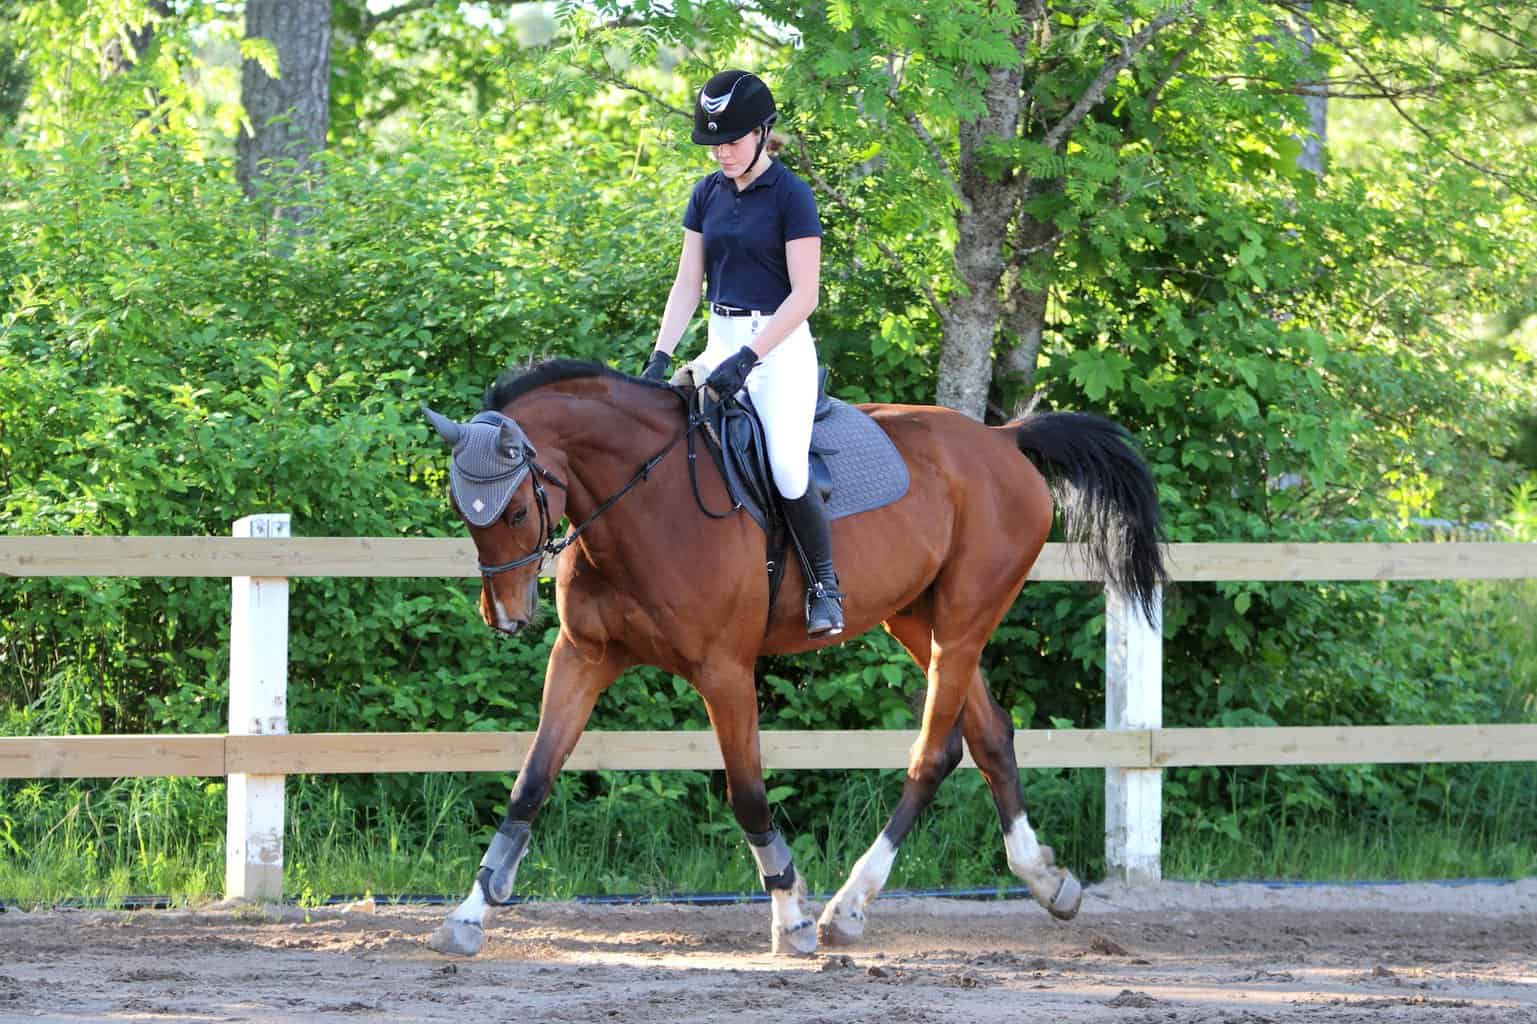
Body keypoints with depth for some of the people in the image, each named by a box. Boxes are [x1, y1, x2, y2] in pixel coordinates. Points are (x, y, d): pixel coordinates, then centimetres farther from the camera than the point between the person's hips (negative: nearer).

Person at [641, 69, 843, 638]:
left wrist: (747, 357, -21)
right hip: (721, 340, 6)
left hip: (780, 345, -6)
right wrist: (660, 356, -4)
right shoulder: (708, 194, 9)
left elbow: (804, 295, -13)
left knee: (787, 469, -22)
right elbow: (687, 282, 9)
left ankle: (825, 584, -2)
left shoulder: (791, 196, -9)